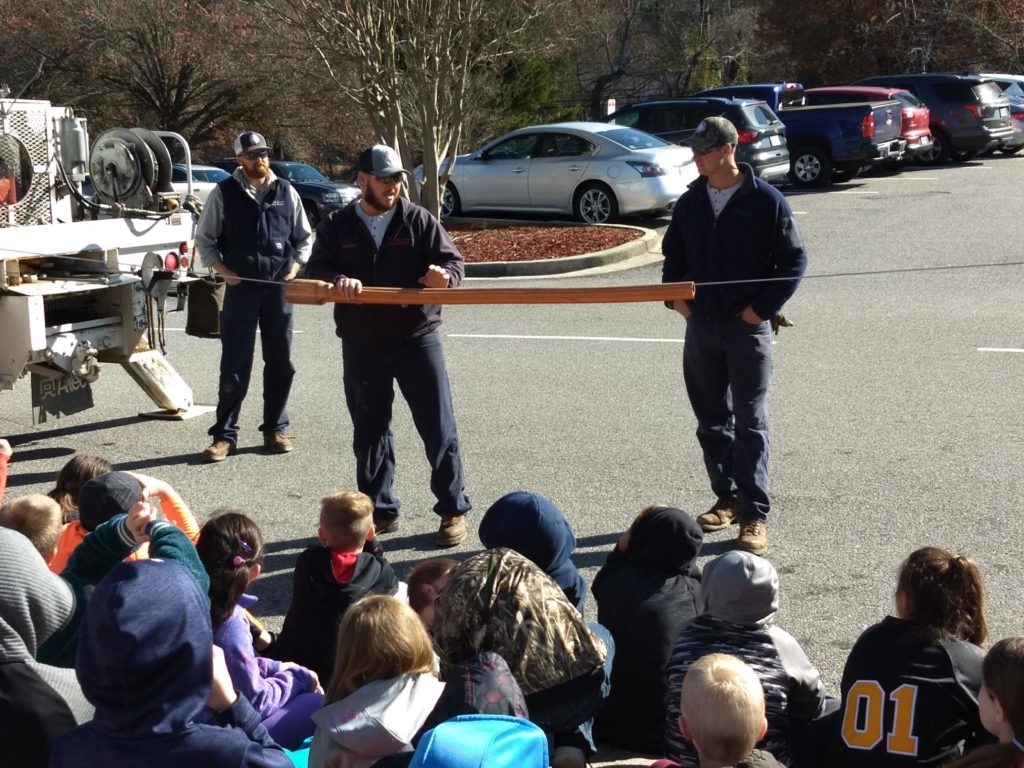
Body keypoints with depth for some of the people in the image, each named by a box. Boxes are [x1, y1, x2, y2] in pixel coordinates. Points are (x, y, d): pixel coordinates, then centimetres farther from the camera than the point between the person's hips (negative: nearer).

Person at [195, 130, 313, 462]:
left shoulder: (286, 192, 6)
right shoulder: (223, 193, 0)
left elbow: (305, 237, 15)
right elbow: (204, 239, 6)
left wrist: (294, 267, 2)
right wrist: (223, 270, -5)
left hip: (279, 288, 3)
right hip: (240, 288, -2)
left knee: (280, 362, 8)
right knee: (234, 365, -2)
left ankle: (275, 429, 21)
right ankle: (224, 434, 5)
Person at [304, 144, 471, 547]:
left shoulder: (418, 220, 1)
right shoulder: (337, 226, 5)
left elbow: (453, 260, -3)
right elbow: (316, 270, -1)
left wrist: (444, 275, -26)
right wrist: (338, 280, -24)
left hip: (416, 337, -2)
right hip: (361, 344, 2)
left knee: (439, 427, 0)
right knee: (369, 431, 10)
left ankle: (453, 510, 10)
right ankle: (380, 510, 23)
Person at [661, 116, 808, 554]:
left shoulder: (765, 201, -8)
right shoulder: (691, 202, 8)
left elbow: (795, 260, -6)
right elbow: (673, 253, 20)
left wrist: (762, 308, -11)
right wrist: (674, 295, 5)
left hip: (748, 328, -5)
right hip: (701, 326, 5)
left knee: (750, 424, -2)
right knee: (711, 422, 12)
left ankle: (754, 515, 1)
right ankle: (727, 499, 26)